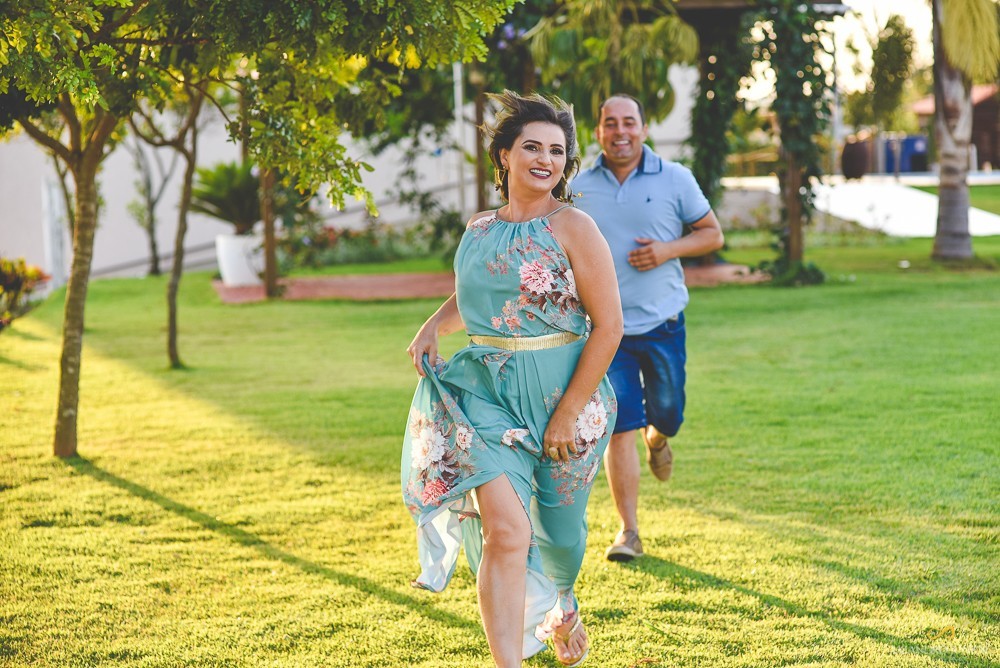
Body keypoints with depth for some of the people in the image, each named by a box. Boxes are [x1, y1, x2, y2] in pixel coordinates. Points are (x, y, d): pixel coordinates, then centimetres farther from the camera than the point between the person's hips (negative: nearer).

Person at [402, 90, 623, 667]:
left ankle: (563, 608, 49)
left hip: (567, 393, -2)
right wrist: (433, 326, 7)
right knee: (505, 529, -16)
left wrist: (567, 414, -15)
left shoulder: (573, 228, -9)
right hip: (488, 390, 2)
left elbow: (609, 327, -12)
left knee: (558, 529, 14)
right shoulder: (479, 229, 6)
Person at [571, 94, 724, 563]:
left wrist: (668, 250, -13)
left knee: (667, 415, 10)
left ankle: (657, 437, 50)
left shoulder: (674, 179, -1)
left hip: (662, 321, 0)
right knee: (618, 428, -5)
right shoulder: (579, 187, 3)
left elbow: (712, 233, 5)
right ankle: (629, 532, 2)